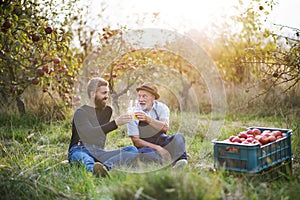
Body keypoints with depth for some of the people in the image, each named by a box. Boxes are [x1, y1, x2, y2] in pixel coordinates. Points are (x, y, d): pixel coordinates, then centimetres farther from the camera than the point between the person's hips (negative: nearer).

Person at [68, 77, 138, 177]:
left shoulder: (108, 110, 21)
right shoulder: (80, 113, -2)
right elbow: (89, 134, -20)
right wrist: (115, 123, -27)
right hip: (80, 151, -5)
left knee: (132, 150, -20)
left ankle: (106, 166, -50)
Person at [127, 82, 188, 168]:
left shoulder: (161, 107, -3)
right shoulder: (133, 113, -8)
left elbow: (165, 128, -22)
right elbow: (135, 141, -10)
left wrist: (148, 119, -39)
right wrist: (156, 147, -23)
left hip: (162, 142, 2)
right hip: (145, 146, -2)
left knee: (179, 137, -24)